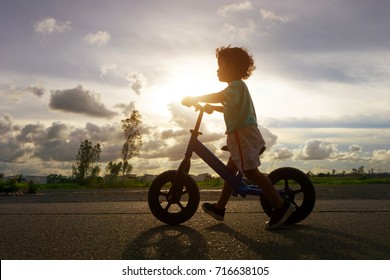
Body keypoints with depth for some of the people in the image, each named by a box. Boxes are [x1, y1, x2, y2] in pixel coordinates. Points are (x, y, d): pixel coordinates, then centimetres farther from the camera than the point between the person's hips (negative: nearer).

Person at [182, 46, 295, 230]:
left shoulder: (236, 85, -10)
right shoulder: (238, 87, 24)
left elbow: (220, 97, -29)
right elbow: (228, 108, 35)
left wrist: (194, 99, -22)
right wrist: (211, 107, 25)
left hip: (243, 134, -11)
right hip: (242, 134, 11)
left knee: (251, 172, -12)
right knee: (230, 171, 15)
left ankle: (281, 206, -7)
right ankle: (219, 208, 25)